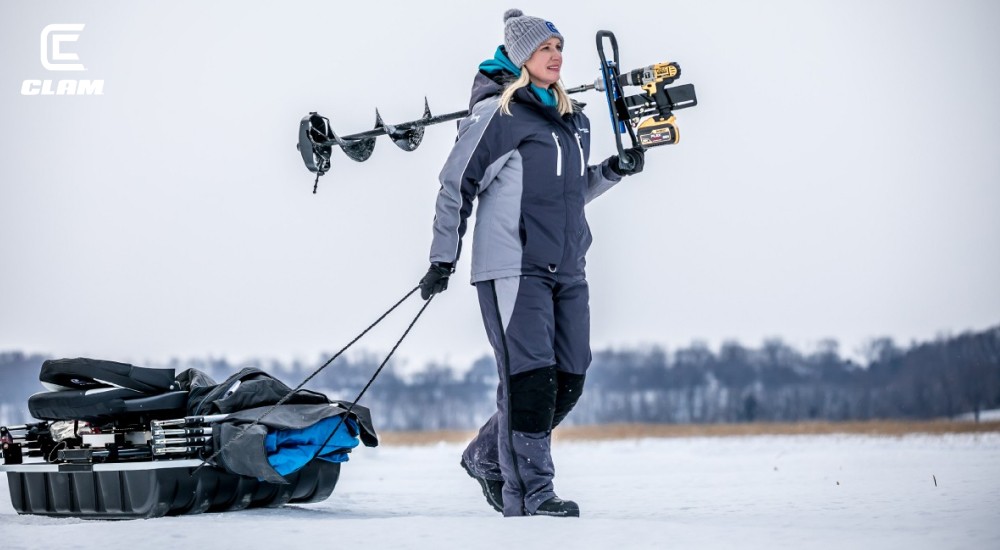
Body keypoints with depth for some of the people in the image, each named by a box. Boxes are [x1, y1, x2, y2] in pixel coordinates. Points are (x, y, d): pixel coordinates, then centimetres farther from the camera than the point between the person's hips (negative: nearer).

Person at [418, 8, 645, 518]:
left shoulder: (574, 120, 18)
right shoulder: (494, 114, -4)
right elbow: (456, 185, -2)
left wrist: (612, 171, 11)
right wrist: (443, 258, -4)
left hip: (566, 268, 7)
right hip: (512, 266, -7)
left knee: (569, 380, 5)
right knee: (530, 376, -12)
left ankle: (488, 457, 22)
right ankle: (529, 492, -5)